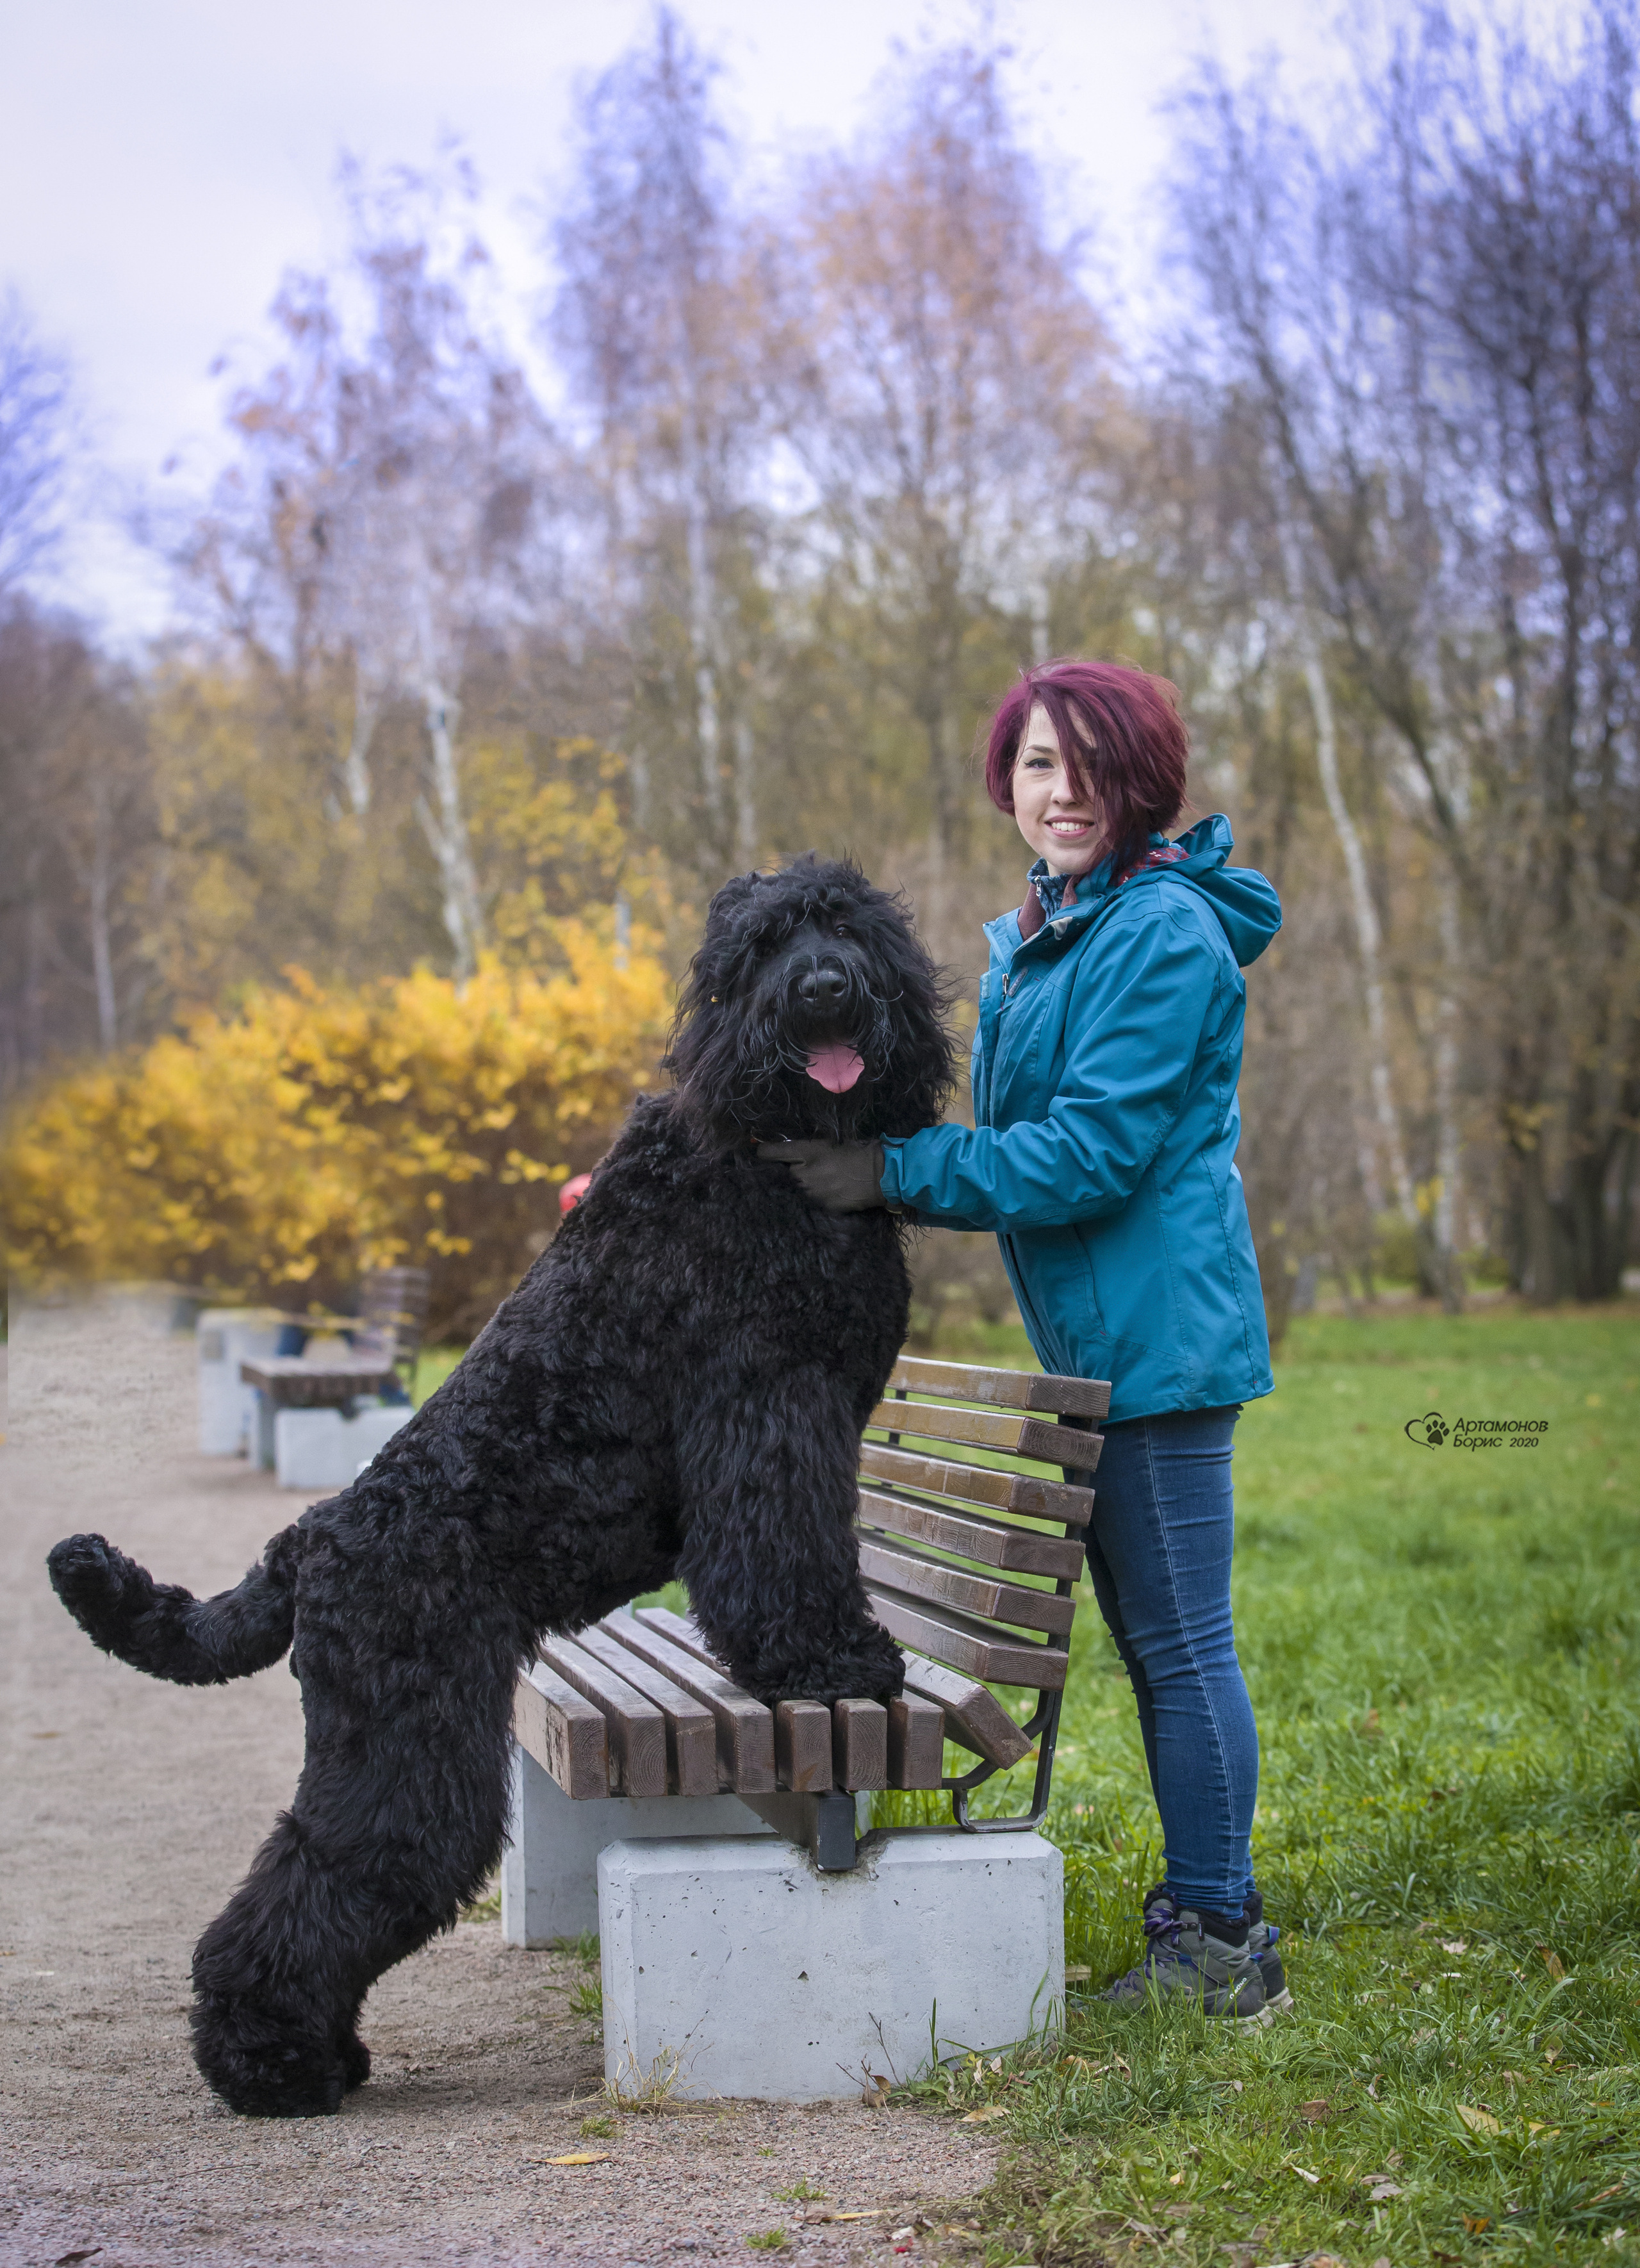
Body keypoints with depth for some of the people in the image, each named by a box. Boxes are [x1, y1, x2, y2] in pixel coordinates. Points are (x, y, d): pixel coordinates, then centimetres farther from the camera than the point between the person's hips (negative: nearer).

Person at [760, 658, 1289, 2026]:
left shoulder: (1167, 933, -14)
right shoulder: (1033, 939, 17)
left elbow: (1094, 1150, -20)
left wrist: (897, 1173, -21)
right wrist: (884, 1179, 6)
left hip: (1159, 1335, -10)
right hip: (1092, 1340, 10)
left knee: (1180, 1642, -5)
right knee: (1147, 1641, 14)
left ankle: (1219, 1947, 3)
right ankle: (1207, 1929, 23)